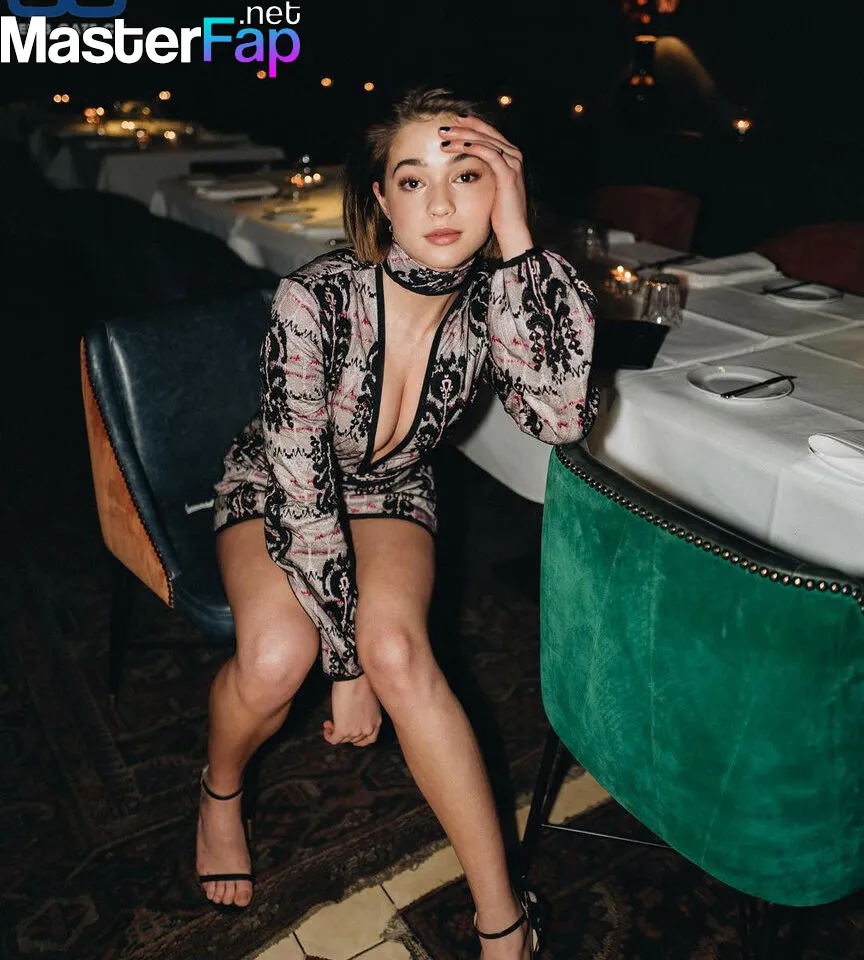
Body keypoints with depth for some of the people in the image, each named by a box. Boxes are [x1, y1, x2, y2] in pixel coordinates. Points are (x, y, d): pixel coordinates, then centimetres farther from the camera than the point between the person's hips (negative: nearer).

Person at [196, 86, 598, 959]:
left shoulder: (493, 303, -17)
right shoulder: (316, 298, -28)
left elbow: (562, 417, -35)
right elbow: (301, 486, -28)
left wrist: (517, 241, -35)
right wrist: (347, 660, -27)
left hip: (391, 495, 2)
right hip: (273, 490, -1)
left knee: (397, 648, -29)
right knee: (277, 657, -30)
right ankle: (220, 788, 8)